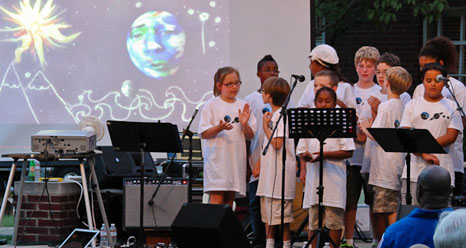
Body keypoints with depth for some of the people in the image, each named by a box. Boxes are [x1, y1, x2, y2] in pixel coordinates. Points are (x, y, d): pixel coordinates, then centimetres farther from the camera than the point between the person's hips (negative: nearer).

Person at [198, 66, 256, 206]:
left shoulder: (243, 106, 12)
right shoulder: (211, 105, 0)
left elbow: (250, 135, 11)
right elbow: (204, 134, -4)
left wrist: (244, 124, -9)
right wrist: (220, 128, -22)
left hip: (237, 159, 4)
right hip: (217, 159, -4)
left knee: (229, 199, 6)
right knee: (217, 200, -11)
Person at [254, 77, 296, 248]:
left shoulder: (282, 115, -15)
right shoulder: (272, 115, 14)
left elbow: (277, 143, -22)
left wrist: (265, 126, -12)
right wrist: (260, 162, 18)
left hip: (281, 172, -10)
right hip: (268, 171, 10)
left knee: (282, 214, -5)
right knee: (267, 214, 14)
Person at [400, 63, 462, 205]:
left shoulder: (451, 107, 9)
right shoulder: (412, 105, 10)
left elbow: (451, 136, -1)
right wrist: (424, 154, -15)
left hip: (442, 171, -1)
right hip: (415, 169, 1)